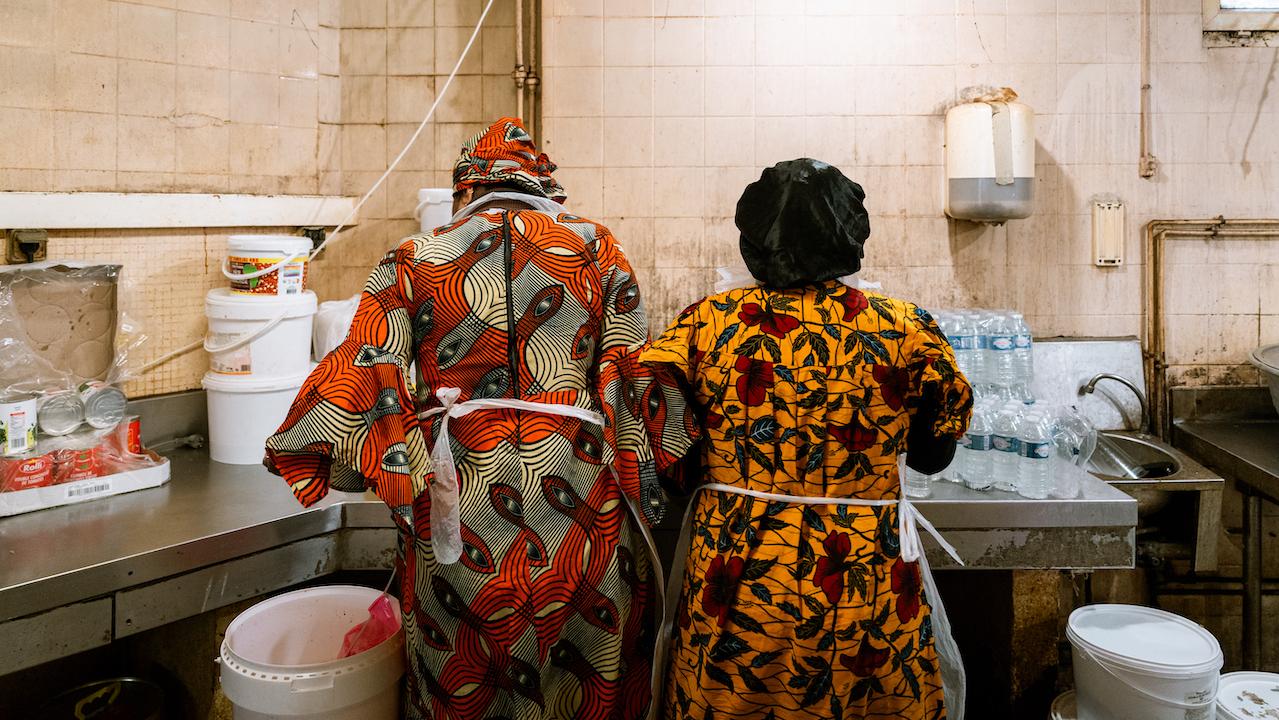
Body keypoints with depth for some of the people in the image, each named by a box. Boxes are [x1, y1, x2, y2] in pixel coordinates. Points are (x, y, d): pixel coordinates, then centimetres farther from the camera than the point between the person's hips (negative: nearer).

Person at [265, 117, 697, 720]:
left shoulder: (414, 260, 3)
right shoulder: (595, 249, 3)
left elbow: (357, 377, -2)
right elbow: (638, 377, -1)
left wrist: (295, 451, 13)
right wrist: (642, 481, 10)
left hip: (456, 511, 1)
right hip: (580, 507, 0)